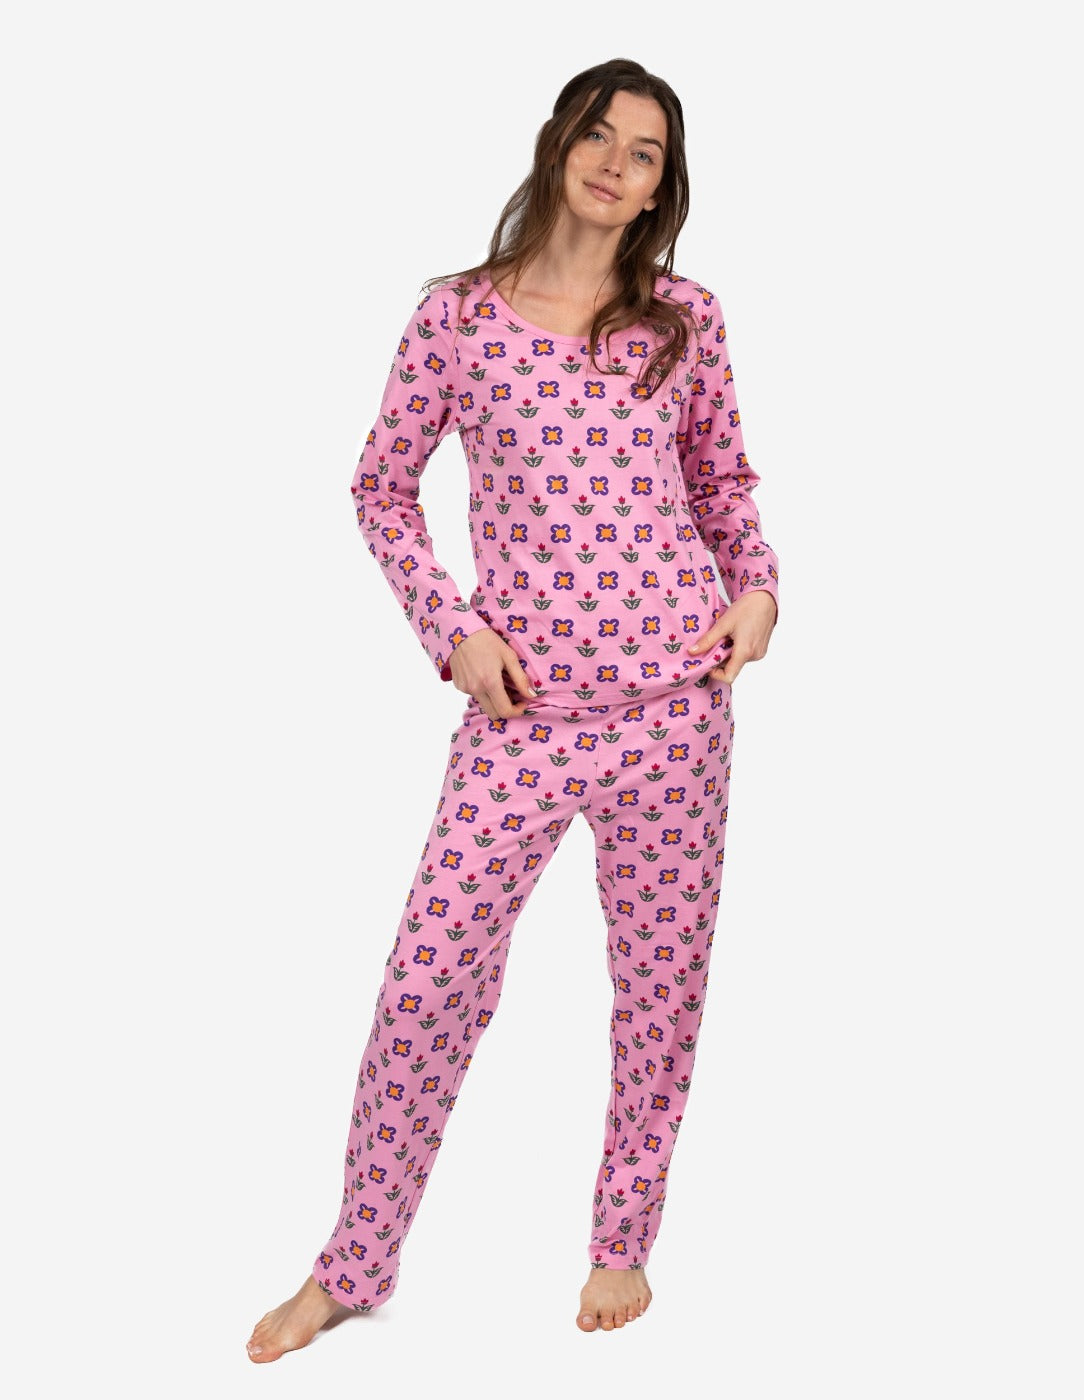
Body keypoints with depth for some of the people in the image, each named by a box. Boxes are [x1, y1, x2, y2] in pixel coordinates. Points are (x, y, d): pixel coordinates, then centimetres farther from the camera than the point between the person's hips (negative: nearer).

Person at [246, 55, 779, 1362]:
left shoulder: (686, 319, 6)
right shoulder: (458, 313, 1)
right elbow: (382, 488, 8)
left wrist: (757, 584, 1)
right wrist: (451, 627, -3)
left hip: (672, 704, 2)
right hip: (522, 708, -1)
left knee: (660, 982, 9)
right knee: (428, 980, -1)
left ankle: (623, 1244, 30)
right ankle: (353, 1265, 18)